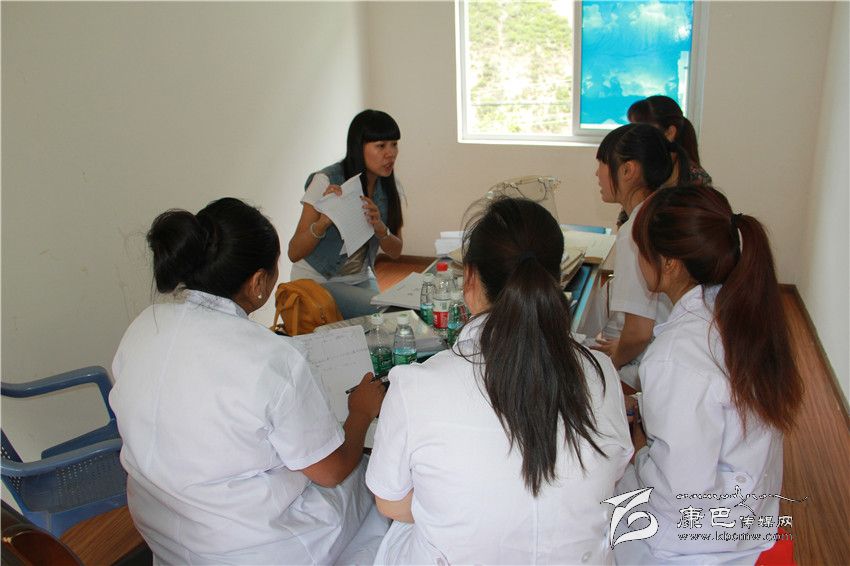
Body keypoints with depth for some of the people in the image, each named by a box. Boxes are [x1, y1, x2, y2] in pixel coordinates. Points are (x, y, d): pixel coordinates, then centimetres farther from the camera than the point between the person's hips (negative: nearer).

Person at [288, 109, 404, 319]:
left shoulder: (389, 186, -3)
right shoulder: (327, 182, -20)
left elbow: (395, 251, 0)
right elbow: (294, 253, -21)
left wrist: (380, 228, -23)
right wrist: (324, 221, -40)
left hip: (361, 279, 5)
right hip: (316, 282, -5)